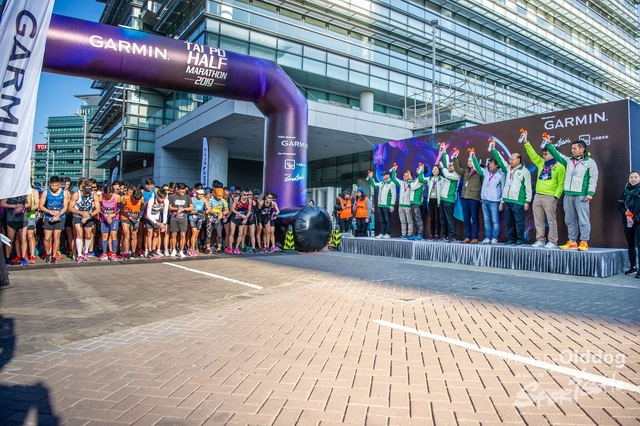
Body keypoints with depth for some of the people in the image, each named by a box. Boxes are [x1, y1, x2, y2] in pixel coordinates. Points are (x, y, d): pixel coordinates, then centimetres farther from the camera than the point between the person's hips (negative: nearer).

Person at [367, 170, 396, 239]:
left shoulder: (391, 184, -6)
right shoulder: (381, 183, 18)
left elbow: (393, 195, -11)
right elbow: (374, 185, 31)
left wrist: (392, 205, -17)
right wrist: (370, 178, 24)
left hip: (387, 206, -8)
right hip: (380, 205, 8)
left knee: (387, 220, -3)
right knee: (382, 220, 10)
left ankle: (387, 234, 0)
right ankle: (382, 233, 15)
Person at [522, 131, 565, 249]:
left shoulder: (559, 166, -2)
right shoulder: (541, 163, 16)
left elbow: (561, 184, -6)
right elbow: (532, 154, 15)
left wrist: (556, 196, -14)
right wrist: (526, 142, 7)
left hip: (550, 197, -6)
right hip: (538, 196, 6)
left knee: (551, 220, -3)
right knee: (538, 220, 7)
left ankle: (552, 242, 1)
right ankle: (540, 240, 13)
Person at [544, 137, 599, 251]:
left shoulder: (590, 162, 2)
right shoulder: (568, 160, 17)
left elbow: (593, 179, -3)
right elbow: (557, 155, 14)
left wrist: (590, 193, -12)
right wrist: (548, 144, 4)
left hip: (581, 195, -5)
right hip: (568, 194, 6)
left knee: (583, 220, -4)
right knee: (570, 220, 7)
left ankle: (584, 242, 2)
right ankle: (572, 242, 14)